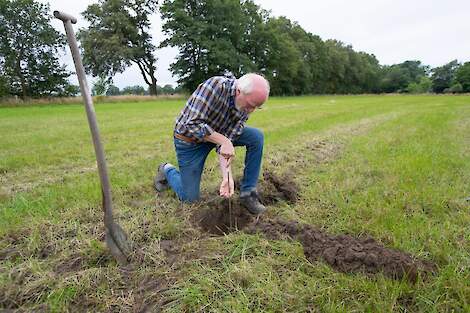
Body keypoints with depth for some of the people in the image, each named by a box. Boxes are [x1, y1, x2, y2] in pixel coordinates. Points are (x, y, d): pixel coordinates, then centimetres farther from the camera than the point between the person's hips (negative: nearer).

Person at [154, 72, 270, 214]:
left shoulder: (244, 107, -14)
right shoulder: (215, 86, -32)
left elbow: (227, 139, -17)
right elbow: (193, 125, -33)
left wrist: (227, 175, -27)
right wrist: (224, 141, -35)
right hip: (189, 138, -5)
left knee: (256, 136, -16)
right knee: (189, 197, 0)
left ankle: (247, 193, -5)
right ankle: (167, 170, 31)